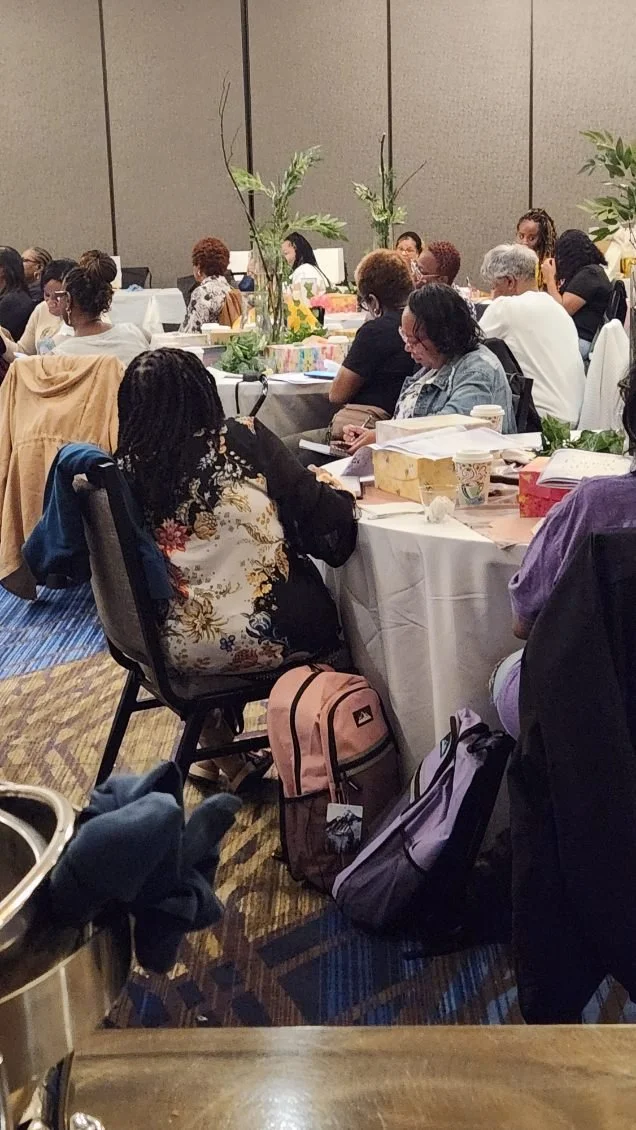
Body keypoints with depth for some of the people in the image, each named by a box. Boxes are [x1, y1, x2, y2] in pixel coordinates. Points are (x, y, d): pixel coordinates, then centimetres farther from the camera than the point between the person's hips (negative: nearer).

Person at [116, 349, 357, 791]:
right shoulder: (246, 440, -11)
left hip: (179, 651, 3)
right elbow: (325, 521, -9)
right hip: (270, 637, -2)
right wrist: (341, 495, 13)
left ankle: (220, 753, 43)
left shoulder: (124, 472, -7)